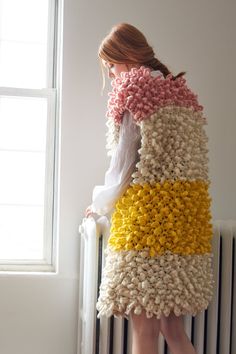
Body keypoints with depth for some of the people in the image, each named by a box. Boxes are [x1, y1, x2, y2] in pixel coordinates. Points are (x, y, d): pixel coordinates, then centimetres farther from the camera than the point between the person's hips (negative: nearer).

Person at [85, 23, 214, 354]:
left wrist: (100, 203, 14)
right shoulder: (181, 90, 18)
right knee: (173, 327, 12)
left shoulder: (132, 90, -3)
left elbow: (123, 162, -4)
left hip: (147, 210, -7)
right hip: (189, 211, 7)